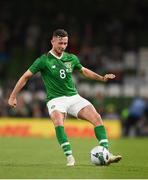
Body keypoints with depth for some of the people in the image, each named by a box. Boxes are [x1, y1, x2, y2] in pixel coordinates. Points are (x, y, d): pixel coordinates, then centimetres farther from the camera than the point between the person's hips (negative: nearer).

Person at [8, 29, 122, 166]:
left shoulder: (71, 58, 8)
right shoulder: (44, 60, -5)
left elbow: (84, 71, 27)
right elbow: (25, 77, 2)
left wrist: (102, 78, 15)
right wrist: (13, 97, 1)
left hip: (74, 97, 4)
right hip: (56, 99, -4)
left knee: (96, 117, -15)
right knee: (58, 121, -36)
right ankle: (69, 157, -32)